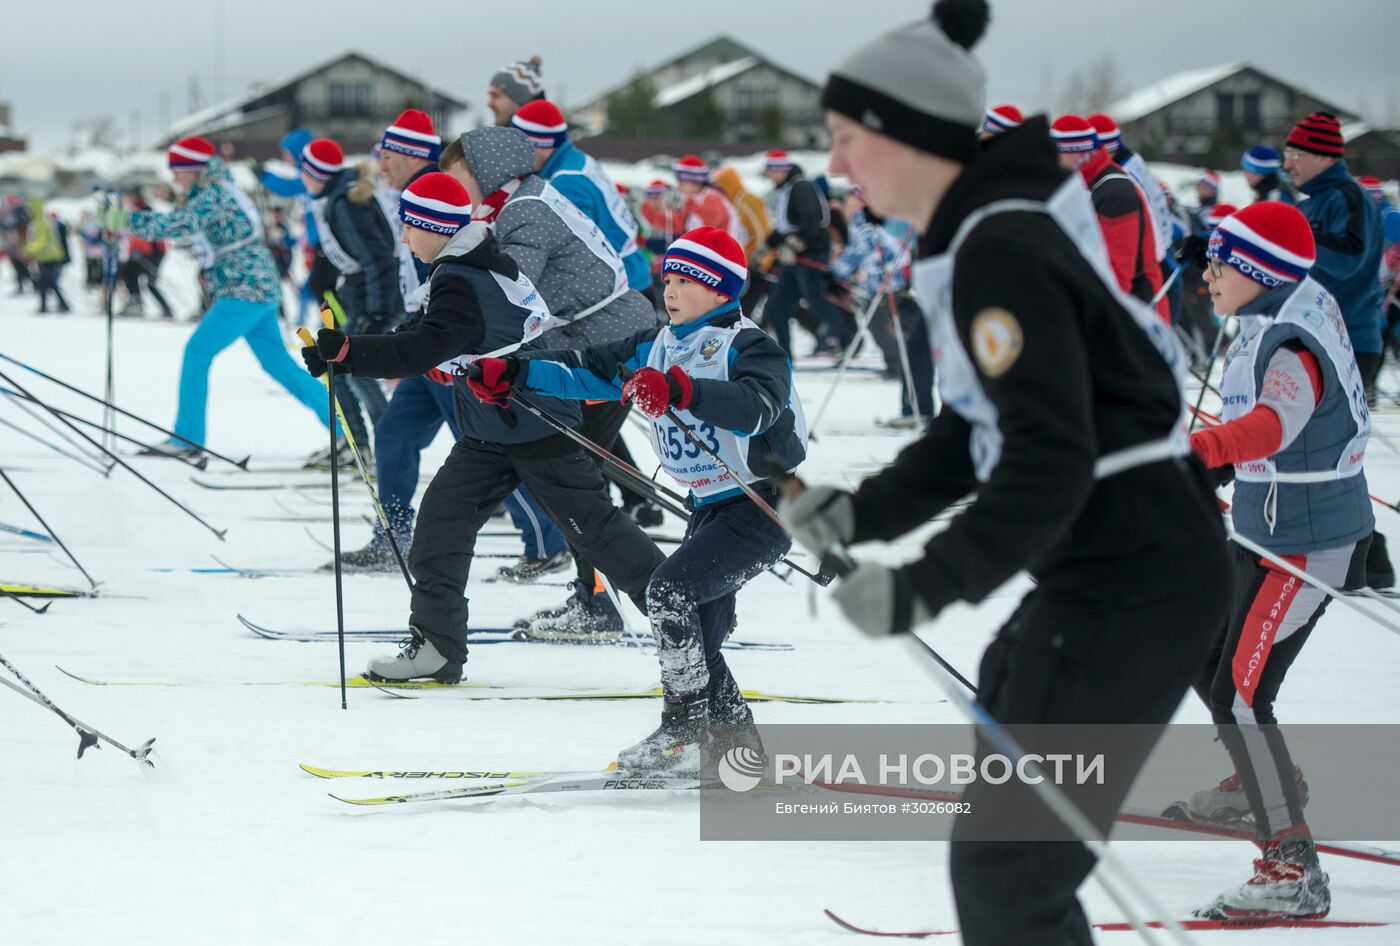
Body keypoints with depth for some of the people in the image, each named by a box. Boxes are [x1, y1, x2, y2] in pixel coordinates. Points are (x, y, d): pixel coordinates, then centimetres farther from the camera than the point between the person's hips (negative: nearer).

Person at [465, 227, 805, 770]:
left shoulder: (749, 347, -14)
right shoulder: (656, 349, 11)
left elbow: (757, 406, -34)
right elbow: (586, 372, 10)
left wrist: (681, 392, -49)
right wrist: (510, 374, -3)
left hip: (763, 504, -9)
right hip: (708, 509, 9)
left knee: (669, 589, -22)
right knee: (696, 639, 7)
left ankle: (685, 730, -17)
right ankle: (737, 742, 17)